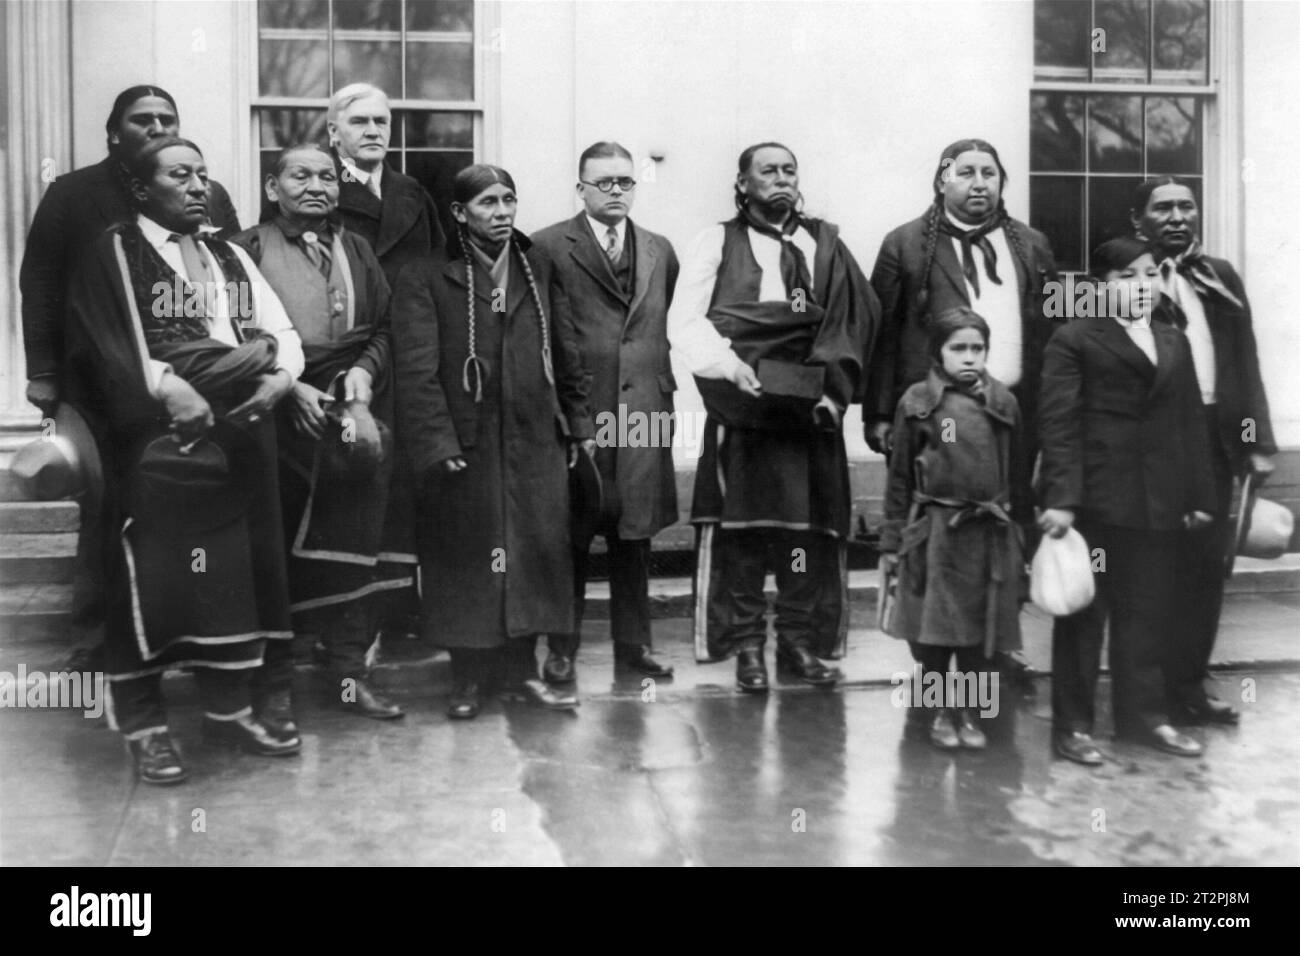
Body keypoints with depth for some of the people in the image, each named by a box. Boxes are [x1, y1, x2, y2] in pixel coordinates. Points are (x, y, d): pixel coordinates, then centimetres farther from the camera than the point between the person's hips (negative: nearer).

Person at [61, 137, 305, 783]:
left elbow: (282, 331, 14)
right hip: (159, 438, -5)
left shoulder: (231, 259, 20)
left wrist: (281, 375, -7)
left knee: (235, 568, 7)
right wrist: (168, 388, -20)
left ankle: (230, 706, 19)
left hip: (240, 432, 5)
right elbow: (104, 344, -8)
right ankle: (143, 723, 6)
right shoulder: (113, 254, 4)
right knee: (151, 572, -4)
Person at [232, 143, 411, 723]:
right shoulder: (248, 250, 2)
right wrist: (289, 386, -13)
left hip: (351, 408, 3)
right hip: (278, 414, -3)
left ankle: (349, 671, 6)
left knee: (348, 544, 0)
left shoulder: (356, 252, 14)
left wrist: (365, 370, -5)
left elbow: (383, 328, 13)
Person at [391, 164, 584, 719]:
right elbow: (417, 371, -6)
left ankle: (520, 669, 17)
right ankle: (469, 678, 15)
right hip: (463, 445, -3)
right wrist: (438, 442, -14)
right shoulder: (425, 280, 0)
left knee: (536, 554, 4)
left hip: (535, 444, 3)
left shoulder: (539, 272, 12)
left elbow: (560, 357, 12)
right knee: (466, 560, 3)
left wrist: (569, 424, 7)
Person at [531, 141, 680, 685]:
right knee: (571, 538, 4)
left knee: (635, 536, 10)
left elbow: (664, 330, 17)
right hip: (577, 415, -4)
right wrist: (571, 417, -10)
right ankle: (562, 647, 17)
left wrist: (663, 394, 8)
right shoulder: (550, 248, -2)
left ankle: (633, 644, 22)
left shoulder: (660, 251, 14)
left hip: (643, 414, 4)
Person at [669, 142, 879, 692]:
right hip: (741, 408, -2)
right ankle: (745, 647, 9)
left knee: (812, 530, 3)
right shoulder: (717, 243, 8)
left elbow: (856, 318, 5)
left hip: (810, 411, 2)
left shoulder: (826, 244, 14)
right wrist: (729, 364, -17)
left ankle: (801, 641, 14)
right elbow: (684, 322, -1)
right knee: (740, 529, -1)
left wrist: (833, 391, -7)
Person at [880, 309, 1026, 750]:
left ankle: (969, 712, 23)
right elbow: (900, 475, 3)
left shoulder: (1003, 402, 4)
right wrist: (893, 537, 2)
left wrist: (1020, 517, 6)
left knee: (980, 630, 8)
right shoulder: (917, 402, -1)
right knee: (933, 629, 2)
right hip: (934, 531, -2)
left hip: (990, 532, 2)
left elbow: (1017, 470, 9)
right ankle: (940, 712, 19)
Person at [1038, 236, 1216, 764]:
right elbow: (1058, 423, -9)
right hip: (1095, 500, -5)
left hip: (1160, 503, 5)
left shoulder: (1174, 341, 17)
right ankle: (1072, 723, 12)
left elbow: (1191, 422, 15)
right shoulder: (1073, 340, -2)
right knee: (1084, 612, 3)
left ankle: (1146, 714, 24)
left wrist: (1200, 495, 10)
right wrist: (1059, 497, -16)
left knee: (1152, 611, 11)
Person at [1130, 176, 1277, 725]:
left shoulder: (1221, 277, 15)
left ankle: (1192, 683, 21)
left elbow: (1246, 364, 13)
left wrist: (1259, 440, 6)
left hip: (1214, 437, 5)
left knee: (1207, 563, 9)